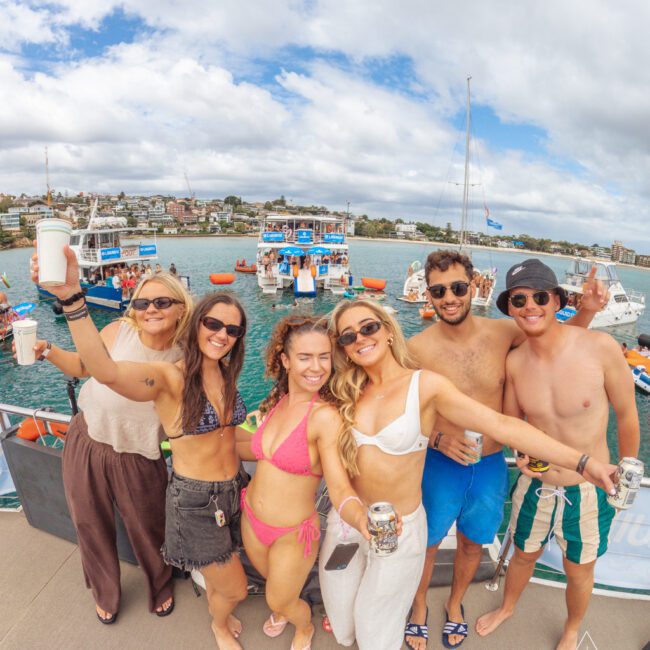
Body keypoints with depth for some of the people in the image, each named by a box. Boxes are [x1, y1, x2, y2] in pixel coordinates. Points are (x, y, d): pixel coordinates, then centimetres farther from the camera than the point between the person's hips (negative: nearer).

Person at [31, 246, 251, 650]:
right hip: (195, 501, -5)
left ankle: (218, 605, 64)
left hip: (235, 491, 6)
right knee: (235, 590, 14)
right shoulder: (170, 379, -24)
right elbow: (106, 371, -44)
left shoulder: (227, 376, -4)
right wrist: (72, 298, -52)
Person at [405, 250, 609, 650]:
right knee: (427, 543, 19)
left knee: (473, 543, 25)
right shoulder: (418, 348, -19)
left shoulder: (502, 333, -12)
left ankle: (455, 603, 57)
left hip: (491, 466, 3)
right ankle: (420, 606, 51)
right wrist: (438, 439, -26)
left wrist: (587, 311, -14)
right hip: (439, 465, -2)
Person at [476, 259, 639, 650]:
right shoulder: (515, 361, -14)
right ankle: (507, 608, 58)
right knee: (523, 557, 26)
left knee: (579, 573, 23)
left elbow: (627, 417, -8)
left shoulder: (600, 347, -24)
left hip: (589, 491, -2)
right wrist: (522, 450, -16)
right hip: (535, 486, 2)